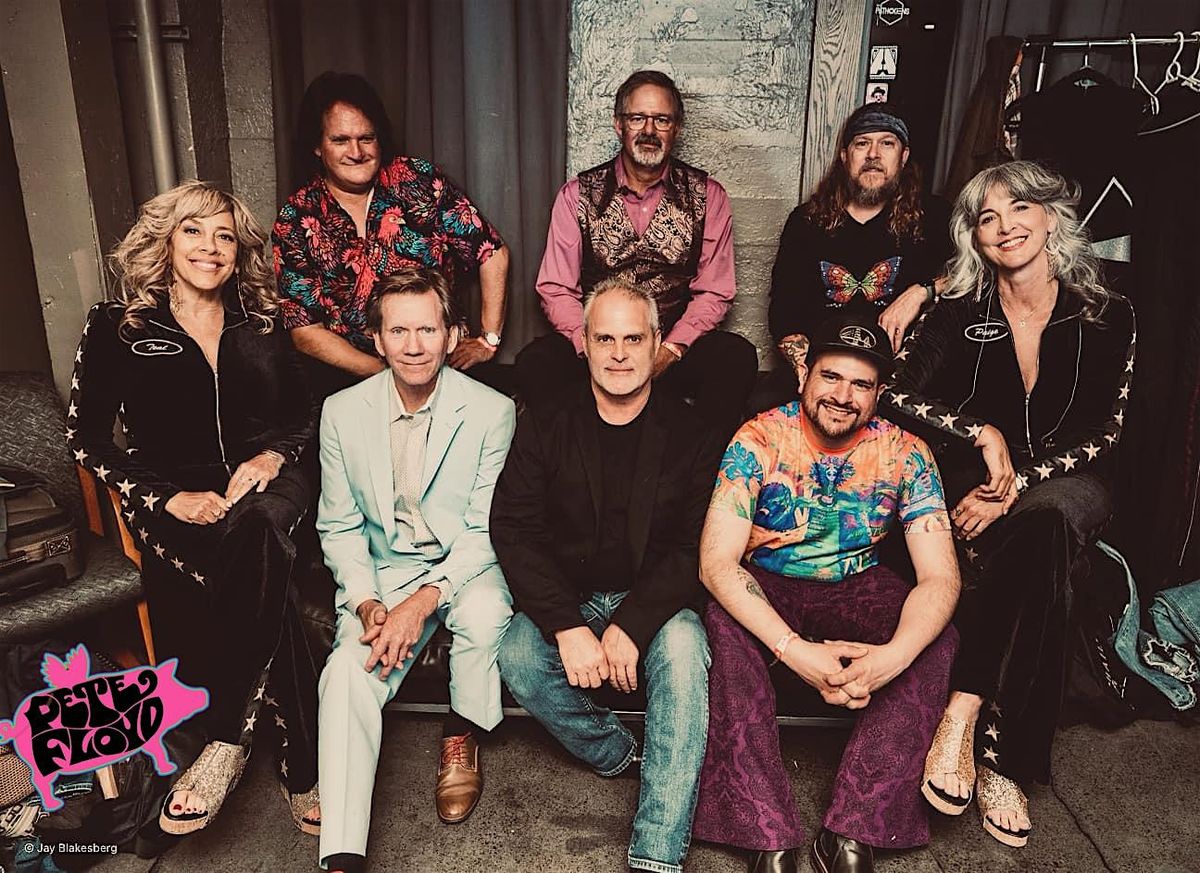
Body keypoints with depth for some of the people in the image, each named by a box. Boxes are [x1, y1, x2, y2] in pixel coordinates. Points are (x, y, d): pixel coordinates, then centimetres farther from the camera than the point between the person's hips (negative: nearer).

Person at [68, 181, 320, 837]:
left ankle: (228, 740, -28)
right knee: (266, 576, -34)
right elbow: (85, 435, 4)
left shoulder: (261, 322, 16)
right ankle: (304, 767, -25)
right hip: (174, 502, -1)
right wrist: (169, 498, -10)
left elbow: (302, 413, 18)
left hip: (263, 489, 2)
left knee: (258, 527, -38)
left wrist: (273, 455, -6)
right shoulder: (117, 326, 8)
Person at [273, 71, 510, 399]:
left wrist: (488, 340, -1)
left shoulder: (418, 179, 0)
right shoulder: (296, 221, 0)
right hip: (351, 377, 1)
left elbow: (493, 253, 4)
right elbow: (306, 332, -2)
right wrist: (389, 375, -11)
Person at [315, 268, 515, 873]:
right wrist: (367, 604, -13)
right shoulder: (342, 413, -2)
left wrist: (423, 601, -23)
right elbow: (339, 526, 4)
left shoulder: (492, 412, -10)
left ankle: (461, 737, -1)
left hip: (463, 565, -1)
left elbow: (485, 530, -10)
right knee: (349, 670, -24)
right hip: (382, 570, 2)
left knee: (484, 612, -33)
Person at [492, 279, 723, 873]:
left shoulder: (690, 435, -2)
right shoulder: (544, 427, 1)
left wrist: (631, 626, -22)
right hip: (565, 600, 2)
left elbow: (694, 549, -8)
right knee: (516, 656, -27)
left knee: (683, 648, -32)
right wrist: (568, 627, -20)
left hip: (655, 604, -1)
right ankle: (619, 756, -2)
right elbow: (514, 533, -7)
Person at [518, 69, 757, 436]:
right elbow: (556, 289, 1)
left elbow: (714, 291, 2)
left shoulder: (707, 195, 5)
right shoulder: (577, 195, 5)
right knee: (536, 362, -30)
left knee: (736, 358, -29)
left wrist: (669, 350, -15)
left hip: (677, 347, 1)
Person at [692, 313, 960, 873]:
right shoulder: (760, 441, -17)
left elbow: (940, 576, -16)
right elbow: (716, 562, -25)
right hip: (766, 585, -2)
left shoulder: (905, 454, -11)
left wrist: (893, 656, -36)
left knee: (938, 643, -25)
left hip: (858, 587, 3)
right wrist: (797, 651, -37)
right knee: (723, 627, -34)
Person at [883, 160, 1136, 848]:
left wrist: (1015, 485, -17)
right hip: (971, 483, 0)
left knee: (1048, 516, -36)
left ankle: (964, 715, -32)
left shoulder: (1108, 318, 4)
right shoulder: (962, 314, 4)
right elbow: (900, 394, -7)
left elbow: (1102, 430, -4)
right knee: (1043, 548, -34)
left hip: (1068, 484, 1)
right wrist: (983, 432, -19)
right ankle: (1002, 762, -28)